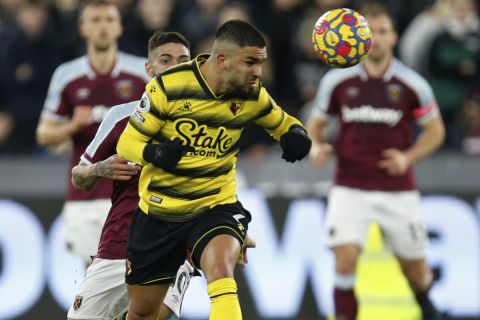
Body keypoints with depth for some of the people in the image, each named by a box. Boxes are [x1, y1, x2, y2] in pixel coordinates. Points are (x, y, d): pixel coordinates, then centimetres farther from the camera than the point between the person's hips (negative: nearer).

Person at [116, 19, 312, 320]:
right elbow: (127, 142, -10)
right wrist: (155, 153, -33)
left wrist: (296, 134, -13)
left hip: (216, 206, 0)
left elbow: (282, 122, 12)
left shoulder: (252, 94, -7)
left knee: (220, 270, -34)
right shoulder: (168, 87, -16)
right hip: (159, 212, 0)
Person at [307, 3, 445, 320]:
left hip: (397, 189, 0)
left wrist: (408, 157, -13)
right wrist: (317, 146, -11)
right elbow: (316, 123, 11)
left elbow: (435, 131, 4)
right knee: (345, 260, -20)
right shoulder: (337, 80, -3)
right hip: (350, 187, 0)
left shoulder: (411, 84, -6)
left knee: (416, 271, 10)